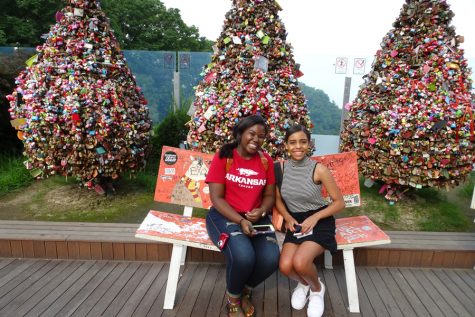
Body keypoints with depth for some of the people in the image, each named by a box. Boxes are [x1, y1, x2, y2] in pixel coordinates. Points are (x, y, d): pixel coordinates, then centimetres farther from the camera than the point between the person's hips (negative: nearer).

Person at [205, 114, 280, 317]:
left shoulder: (266, 161, 5)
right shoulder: (223, 157, -6)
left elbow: (269, 195, 10)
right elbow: (216, 198, -10)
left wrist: (261, 212, -12)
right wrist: (240, 221, -22)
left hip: (255, 218, 4)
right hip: (225, 215, -3)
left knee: (271, 259, -22)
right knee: (243, 256, -31)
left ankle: (245, 291, 14)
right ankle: (233, 298, 5)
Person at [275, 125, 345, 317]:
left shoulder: (319, 169, -14)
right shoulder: (281, 168, -4)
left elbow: (339, 203, -6)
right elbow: (278, 199, 10)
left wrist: (315, 217, -19)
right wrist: (288, 218, -8)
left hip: (320, 222, -3)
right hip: (295, 222, 3)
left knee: (300, 262, -26)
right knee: (285, 267, -18)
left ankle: (317, 288, 12)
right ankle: (304, 283, 21)